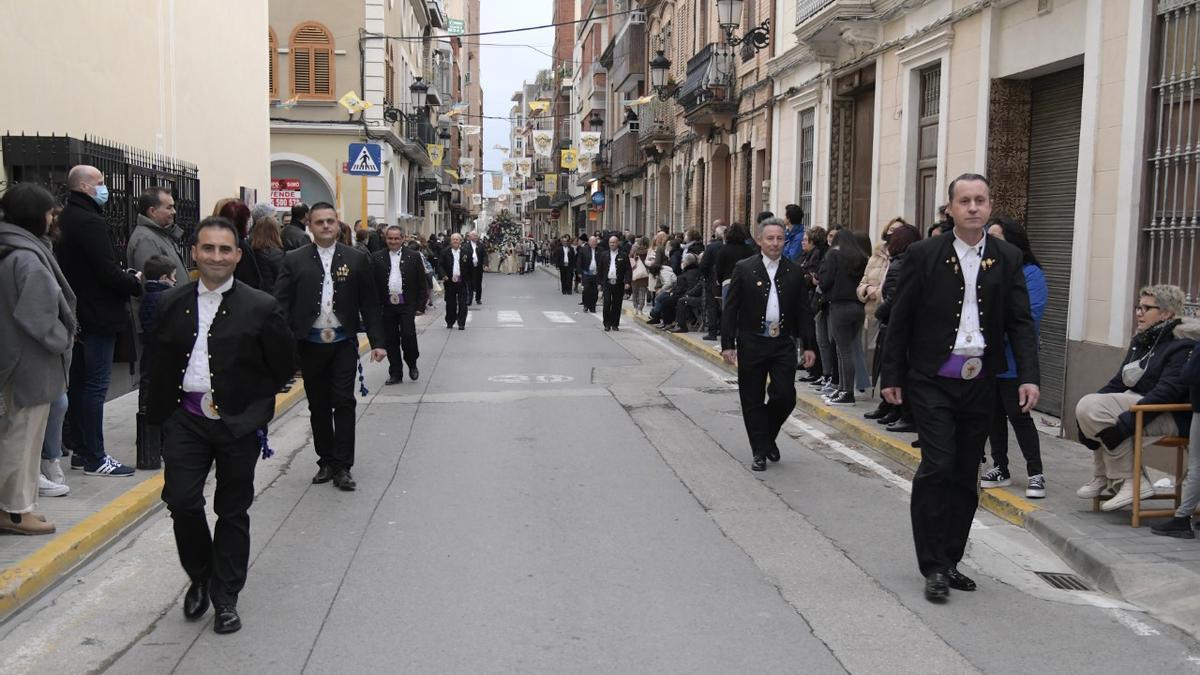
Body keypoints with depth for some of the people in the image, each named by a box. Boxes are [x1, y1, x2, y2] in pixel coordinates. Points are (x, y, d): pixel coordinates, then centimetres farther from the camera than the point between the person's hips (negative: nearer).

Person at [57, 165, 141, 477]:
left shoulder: (65, 219, 12)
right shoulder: (90, 222, -17)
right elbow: (107, 272, -22)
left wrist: (124, 275, 7)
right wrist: (135, 282, -4)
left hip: (76, 316, 10)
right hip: (98, 316, -10)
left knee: (78, 382, 14)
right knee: (96, 385, -4)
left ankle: (80, 450, 23)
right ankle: (95, 458, 1)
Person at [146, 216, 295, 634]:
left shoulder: (260, 307, -5)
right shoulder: (172, 303, 5)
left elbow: (283, 367, 1)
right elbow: (160, 365, 11)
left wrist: (251, 405, 1)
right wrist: (161, 415, 7)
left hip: (238, 424, -2)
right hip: (186, 419, 2)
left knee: (233, 511, 8)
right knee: (181, 501, -4)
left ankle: (225, 598, 22)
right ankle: (200, 578, 24)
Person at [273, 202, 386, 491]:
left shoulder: (356, 259, 3)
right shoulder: (294, 260, 1)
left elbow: (369, 304, 4)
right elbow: (282, 304, -3)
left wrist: (377, 341, 0)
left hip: (343, 343, -1)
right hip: (310, 344, 1)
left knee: (344, 403, -2)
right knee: (318, 406, 10)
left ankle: (342, 466, 4)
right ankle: (326, 461, 22)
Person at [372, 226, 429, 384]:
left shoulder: (414, 256, 3)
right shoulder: (377, 257, 5)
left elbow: (422, 282, 3)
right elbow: (373, 282, 2)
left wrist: (421, 303, -4)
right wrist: (376, 305, -5)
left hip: (407, 305, -2)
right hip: (387, 306, 2)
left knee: (408, 335, -11)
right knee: (390, 341, 6)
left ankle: (412, 364, 16)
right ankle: (395, 374, 17)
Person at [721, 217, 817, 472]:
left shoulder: (794, 273, 5)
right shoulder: (744, 269, -1)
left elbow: (804, 312, 8)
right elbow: (730, 310, -2)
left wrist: (809, 345, 2)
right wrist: (728, 344, -7)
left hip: (783, 344, 2)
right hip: (752, 343, -1)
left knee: (785, 396, -4)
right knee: (753, 401, 4)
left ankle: (768, 436, 24)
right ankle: (760, 451, 17)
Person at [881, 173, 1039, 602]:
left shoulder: (1007, 258, 5)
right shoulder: (924, 254, -3)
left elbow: (1020, 322, 3)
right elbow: (900, 320, 0)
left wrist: (1028, 376, -8)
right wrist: (892, 376, 0)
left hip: (980, 384, 3)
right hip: (932, 381, -3)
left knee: (966, 477, 10)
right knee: (937, 467, -10)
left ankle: (950, 560, 22)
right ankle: (934, 566, 1)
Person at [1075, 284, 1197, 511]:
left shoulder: (1182, 346, -14)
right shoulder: (1142, 341, 16)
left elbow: (1166, 393, -24)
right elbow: (1119, 382, 19)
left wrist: (1124, 422, -29)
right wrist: (1092, 401, 2)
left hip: (1171, 419, -10)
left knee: (1092, 409, -22)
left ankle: (1132, 481, -15)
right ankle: (1105, 479, 2)